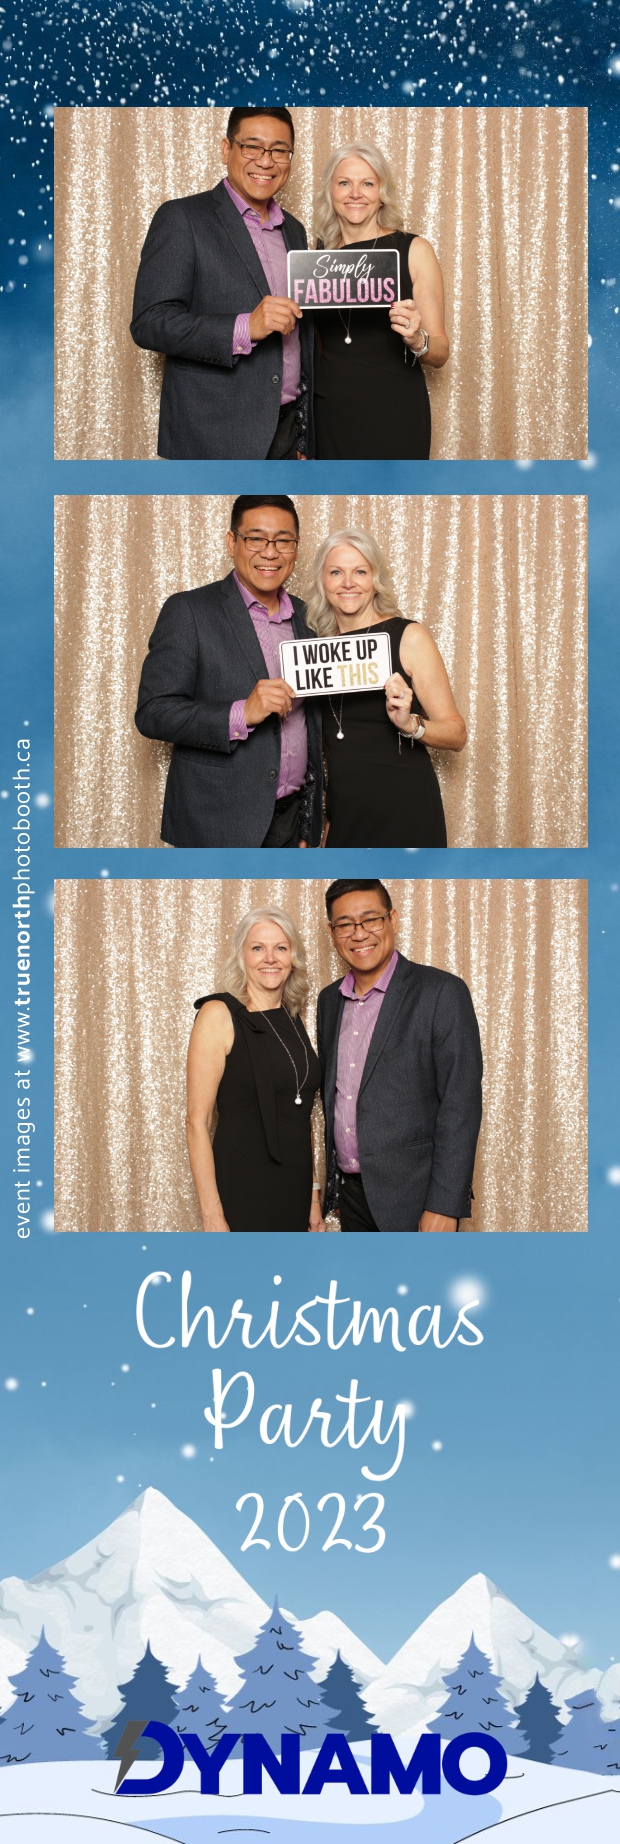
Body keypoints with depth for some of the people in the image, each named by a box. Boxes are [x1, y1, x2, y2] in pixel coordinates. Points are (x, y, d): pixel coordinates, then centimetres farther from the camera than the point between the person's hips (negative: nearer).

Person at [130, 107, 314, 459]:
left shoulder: (293, 230, 16)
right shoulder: (182, 218, -4)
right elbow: (149, 324, -14)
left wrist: (306, 434, 16)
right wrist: (245, 328, -24)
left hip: (287, 430, 6)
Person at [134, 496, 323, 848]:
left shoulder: (306, 616, 10)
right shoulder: (188, 611, -7)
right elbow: (153, 713, -14)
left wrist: (310, 824, 14)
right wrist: (241, 714, -25)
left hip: (293, 816, 5)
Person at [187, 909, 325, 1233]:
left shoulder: (293, 1020, 10)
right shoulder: (218, 1014, -9)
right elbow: (198, 1121, -12)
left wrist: (313, 1196, 16)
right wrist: (212, 1217, -16)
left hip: (293, 1194, 6)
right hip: (241, 1193, -6)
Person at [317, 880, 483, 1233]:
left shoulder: (442, 992, -10)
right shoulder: (329, 1000, 10)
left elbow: (461, 1106, -14)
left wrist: (444, 1207, -18)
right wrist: (331, 1183, 11)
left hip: (413, 1200, -5)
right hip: (351, 1193, 5)